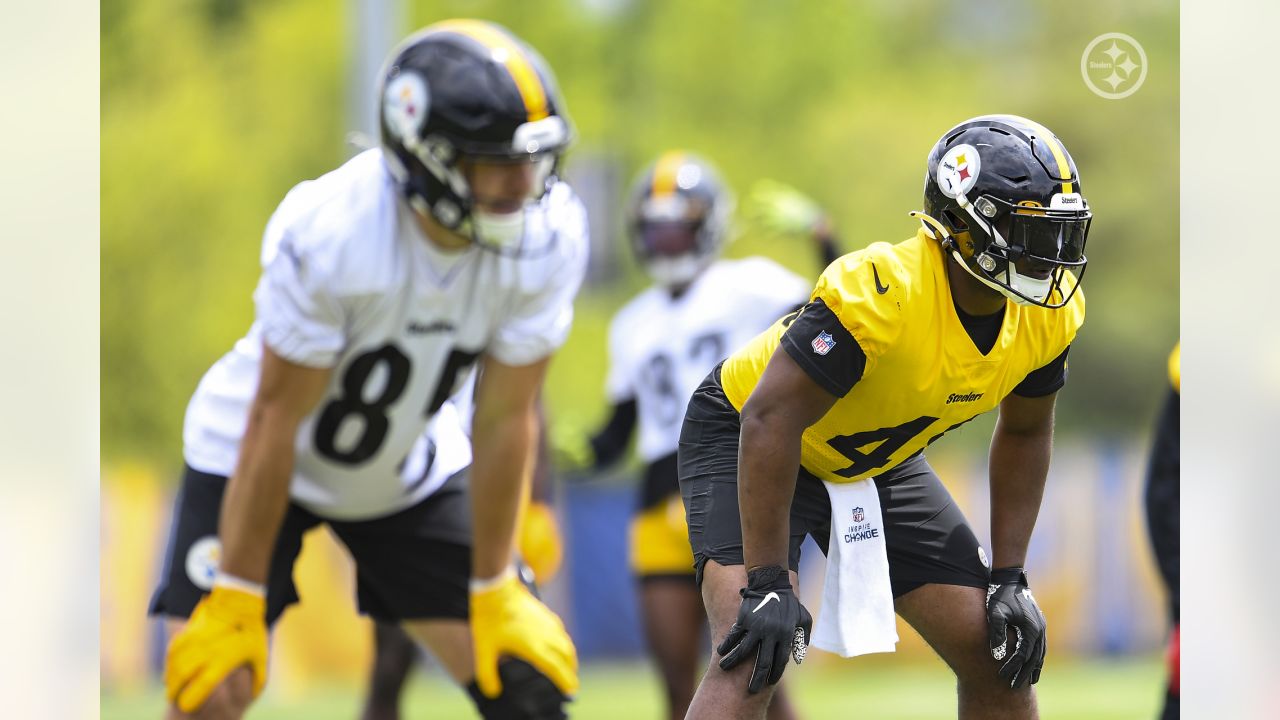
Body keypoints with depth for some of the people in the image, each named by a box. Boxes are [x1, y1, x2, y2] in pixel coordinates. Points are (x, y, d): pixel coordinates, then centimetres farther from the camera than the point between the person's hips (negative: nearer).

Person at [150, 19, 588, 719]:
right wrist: (236, 602, -22)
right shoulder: (329, 234, -35)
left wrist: (494, 592, -9)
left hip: (407, 468, 4)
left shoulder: (548, 238, -24)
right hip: (255, 454, -4)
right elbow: (277, 421, -27)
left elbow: (504, 419, -15)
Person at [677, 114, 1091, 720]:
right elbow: (770, 420, -35)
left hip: (878, 461, 7)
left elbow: (1023, 432, 4)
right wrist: (768, 586, -33)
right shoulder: (880, 291, -37)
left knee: (999, 655, 0)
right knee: (754, 655, -27)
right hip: (748, 442, -7)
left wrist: (1010, 578, -1)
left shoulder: (1049, 313, -15)